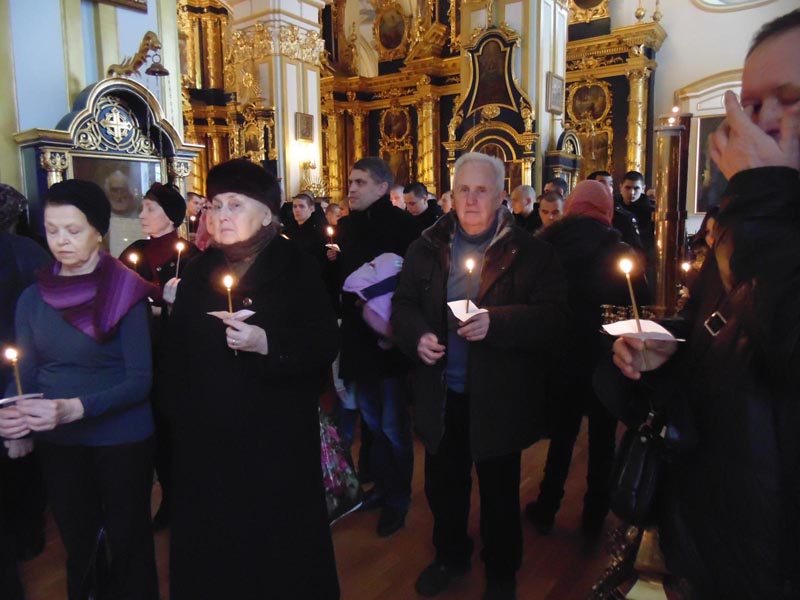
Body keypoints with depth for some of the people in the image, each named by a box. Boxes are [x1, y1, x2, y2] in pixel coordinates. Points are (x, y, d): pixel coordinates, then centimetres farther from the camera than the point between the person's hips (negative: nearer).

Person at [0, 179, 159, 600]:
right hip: (57, 443, 5)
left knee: (128, 542, 12)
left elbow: (140, 379, -17)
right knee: (77, 545, 23)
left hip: (121, 438, -4)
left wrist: (76, 408, -30)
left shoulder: (125, 292, -14)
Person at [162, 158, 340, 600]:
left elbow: (325, 346, -12)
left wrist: (266, 343, -24)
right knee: (211, 549, 14)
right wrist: (179, 412, 0)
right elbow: (175, 353, 10)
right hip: (205, 437, 4)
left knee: (278, 546, 8)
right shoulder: (197, 271, 9)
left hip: (277, 436, -4)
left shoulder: (297, 269, -5)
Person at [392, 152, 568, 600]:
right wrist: (417, 335, -13)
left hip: (499, 397, -3)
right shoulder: (427, 247, 3)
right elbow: (404, 304, 7)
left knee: (500, 493, 16)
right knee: (443, 484, 21)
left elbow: (554, 316, -14)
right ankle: (450, 556, 47)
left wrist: (496, 323, -28)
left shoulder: (529, 253, -8)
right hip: (442, 393, 4)